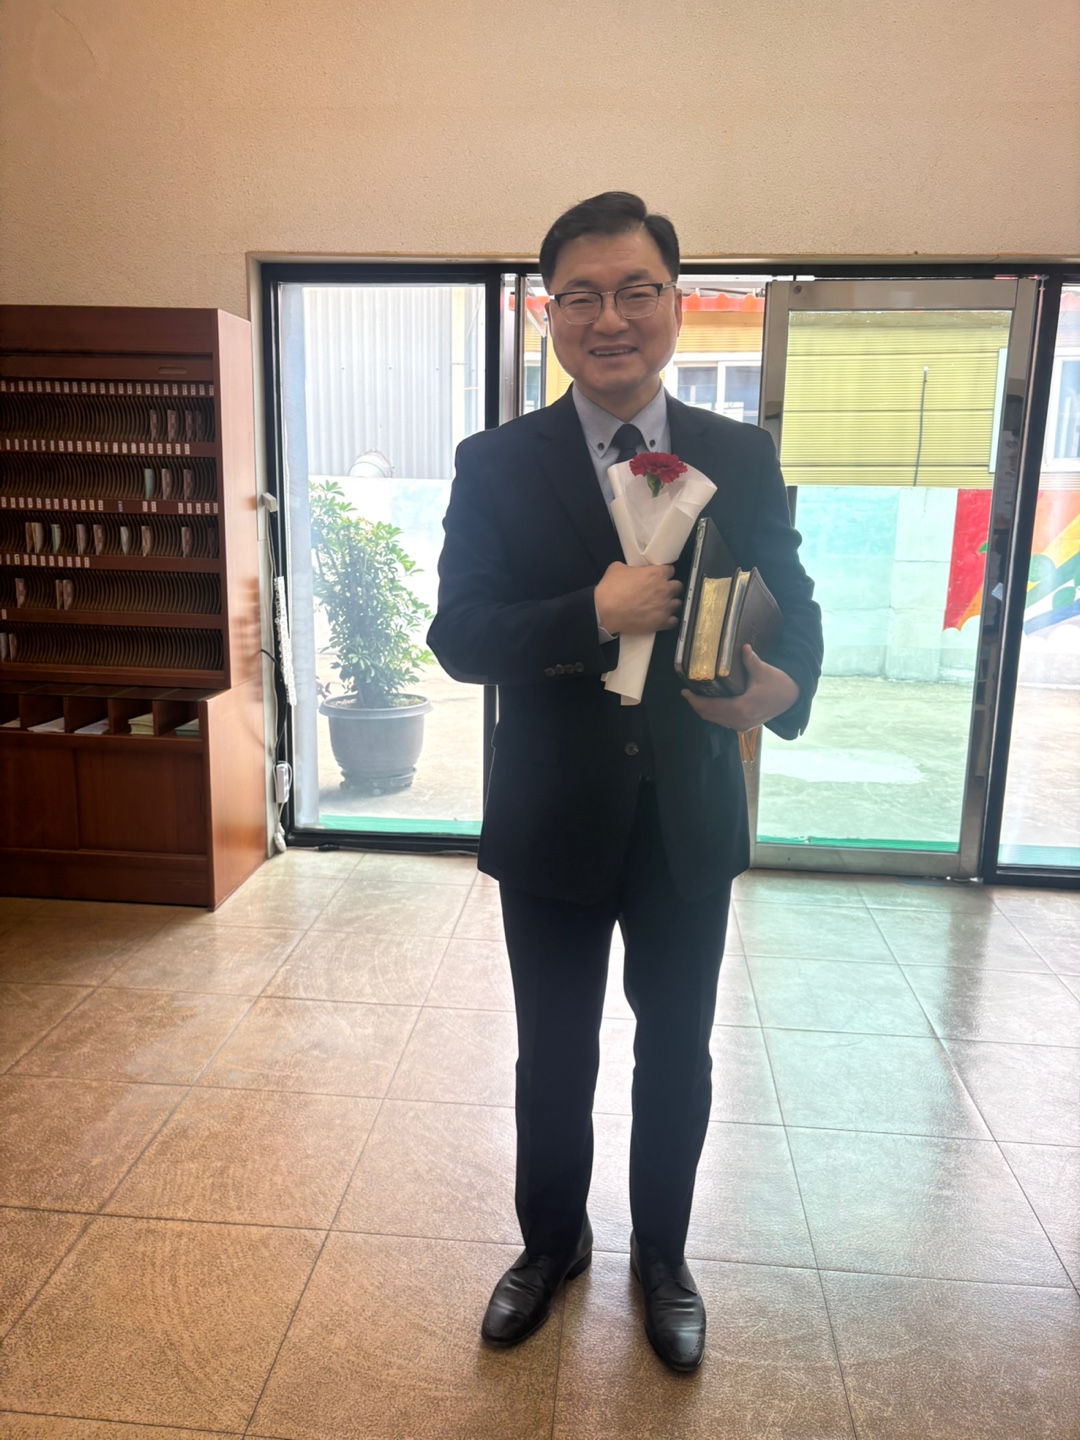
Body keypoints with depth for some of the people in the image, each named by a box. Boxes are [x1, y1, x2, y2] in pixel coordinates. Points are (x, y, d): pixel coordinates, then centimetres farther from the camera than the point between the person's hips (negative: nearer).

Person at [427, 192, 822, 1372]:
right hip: (551, 825, -1)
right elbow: (458, 635, -12)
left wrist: (784, 682, -23)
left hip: (689, 822, 2)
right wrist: (596, 615, -28)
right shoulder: (496, 463, -6)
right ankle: (551, 1243, 46)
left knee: (677, 1056, 19)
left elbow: (791, 601, 0)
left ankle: (662, 1258, 45)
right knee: (554, 1059, 18)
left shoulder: (744, 458, -2)